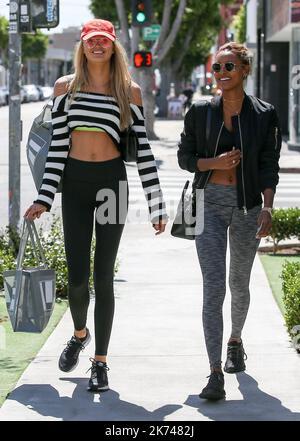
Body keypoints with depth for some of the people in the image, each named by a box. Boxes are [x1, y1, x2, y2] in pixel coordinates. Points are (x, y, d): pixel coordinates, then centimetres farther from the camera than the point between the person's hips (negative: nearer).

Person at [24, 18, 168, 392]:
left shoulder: (130, 91, 2)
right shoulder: (65, 87, 5)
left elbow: (142, 149, 1)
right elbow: (57, 146, 5)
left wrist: (156, 205, -2)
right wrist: (44, 197, 0)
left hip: (112, 181, -1)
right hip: (74, 182, 1)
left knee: (103, 275, 0)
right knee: (77, 275, 0)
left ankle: (100, 361, 10)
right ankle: (79, 334, 32)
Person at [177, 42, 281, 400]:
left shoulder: (264, 115, -1)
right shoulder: (200, 112, 2)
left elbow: (268, 167, -2)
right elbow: (184, 157, 8)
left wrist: (267, 207, -14)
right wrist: (215, 162, -11)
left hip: (247, 205, 1)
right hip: (210, 202, -1)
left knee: (239, 284, 17)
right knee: (213, 287, -11)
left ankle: (235, 342, 46)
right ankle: (216, 374, -15)